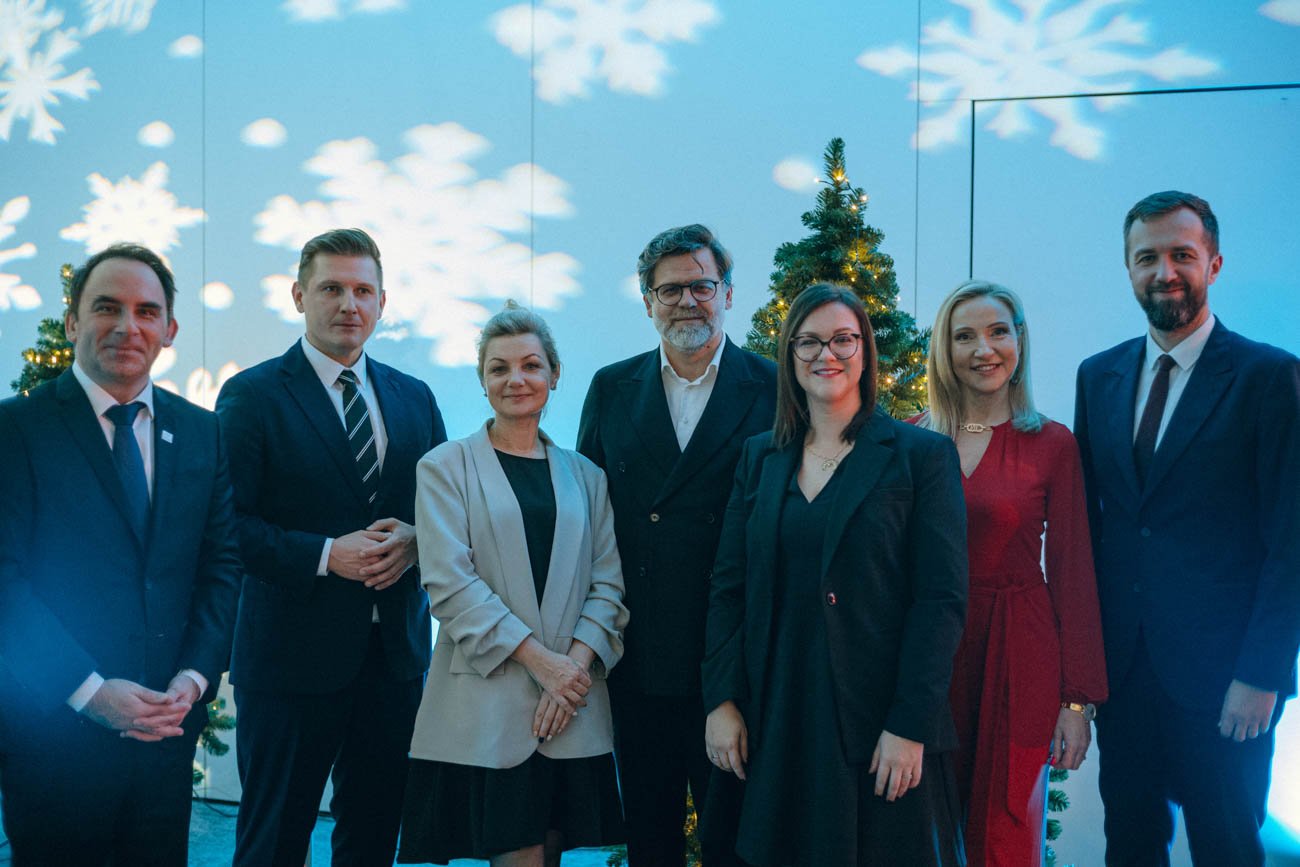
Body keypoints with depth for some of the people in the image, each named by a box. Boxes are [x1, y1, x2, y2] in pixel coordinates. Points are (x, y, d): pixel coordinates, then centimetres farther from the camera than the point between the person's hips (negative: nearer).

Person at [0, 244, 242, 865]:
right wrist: (89, 691, -17)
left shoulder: (200, 433, 8)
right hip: (52, 727, -4)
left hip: (166, 722, 4)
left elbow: (222, 566, 7)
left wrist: (194, 677, -6)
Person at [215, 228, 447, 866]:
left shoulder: (414, 398, 12)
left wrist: (415, 540, -8)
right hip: (292, 653, -4)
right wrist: (325, 554, -20)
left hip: (396, 652, 5)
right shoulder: (251, 396, -3)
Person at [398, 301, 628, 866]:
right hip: (486, 702, -3)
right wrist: (538, 659, -13)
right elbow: (449, 583, -7)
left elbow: (607, 584, 7)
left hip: (572, 708, 3)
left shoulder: (585, 476, 13)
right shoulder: (446, 467, 3)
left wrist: (575, 665, -9)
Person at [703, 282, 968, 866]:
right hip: (775, 724, 3)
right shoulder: (761, 457, 10)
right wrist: (721, 700, 0)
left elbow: (942, 599, -7)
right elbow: (728, 587, 9)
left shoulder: (921, 456, -2)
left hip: (877, 725, -3)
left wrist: (910, 726, -13)